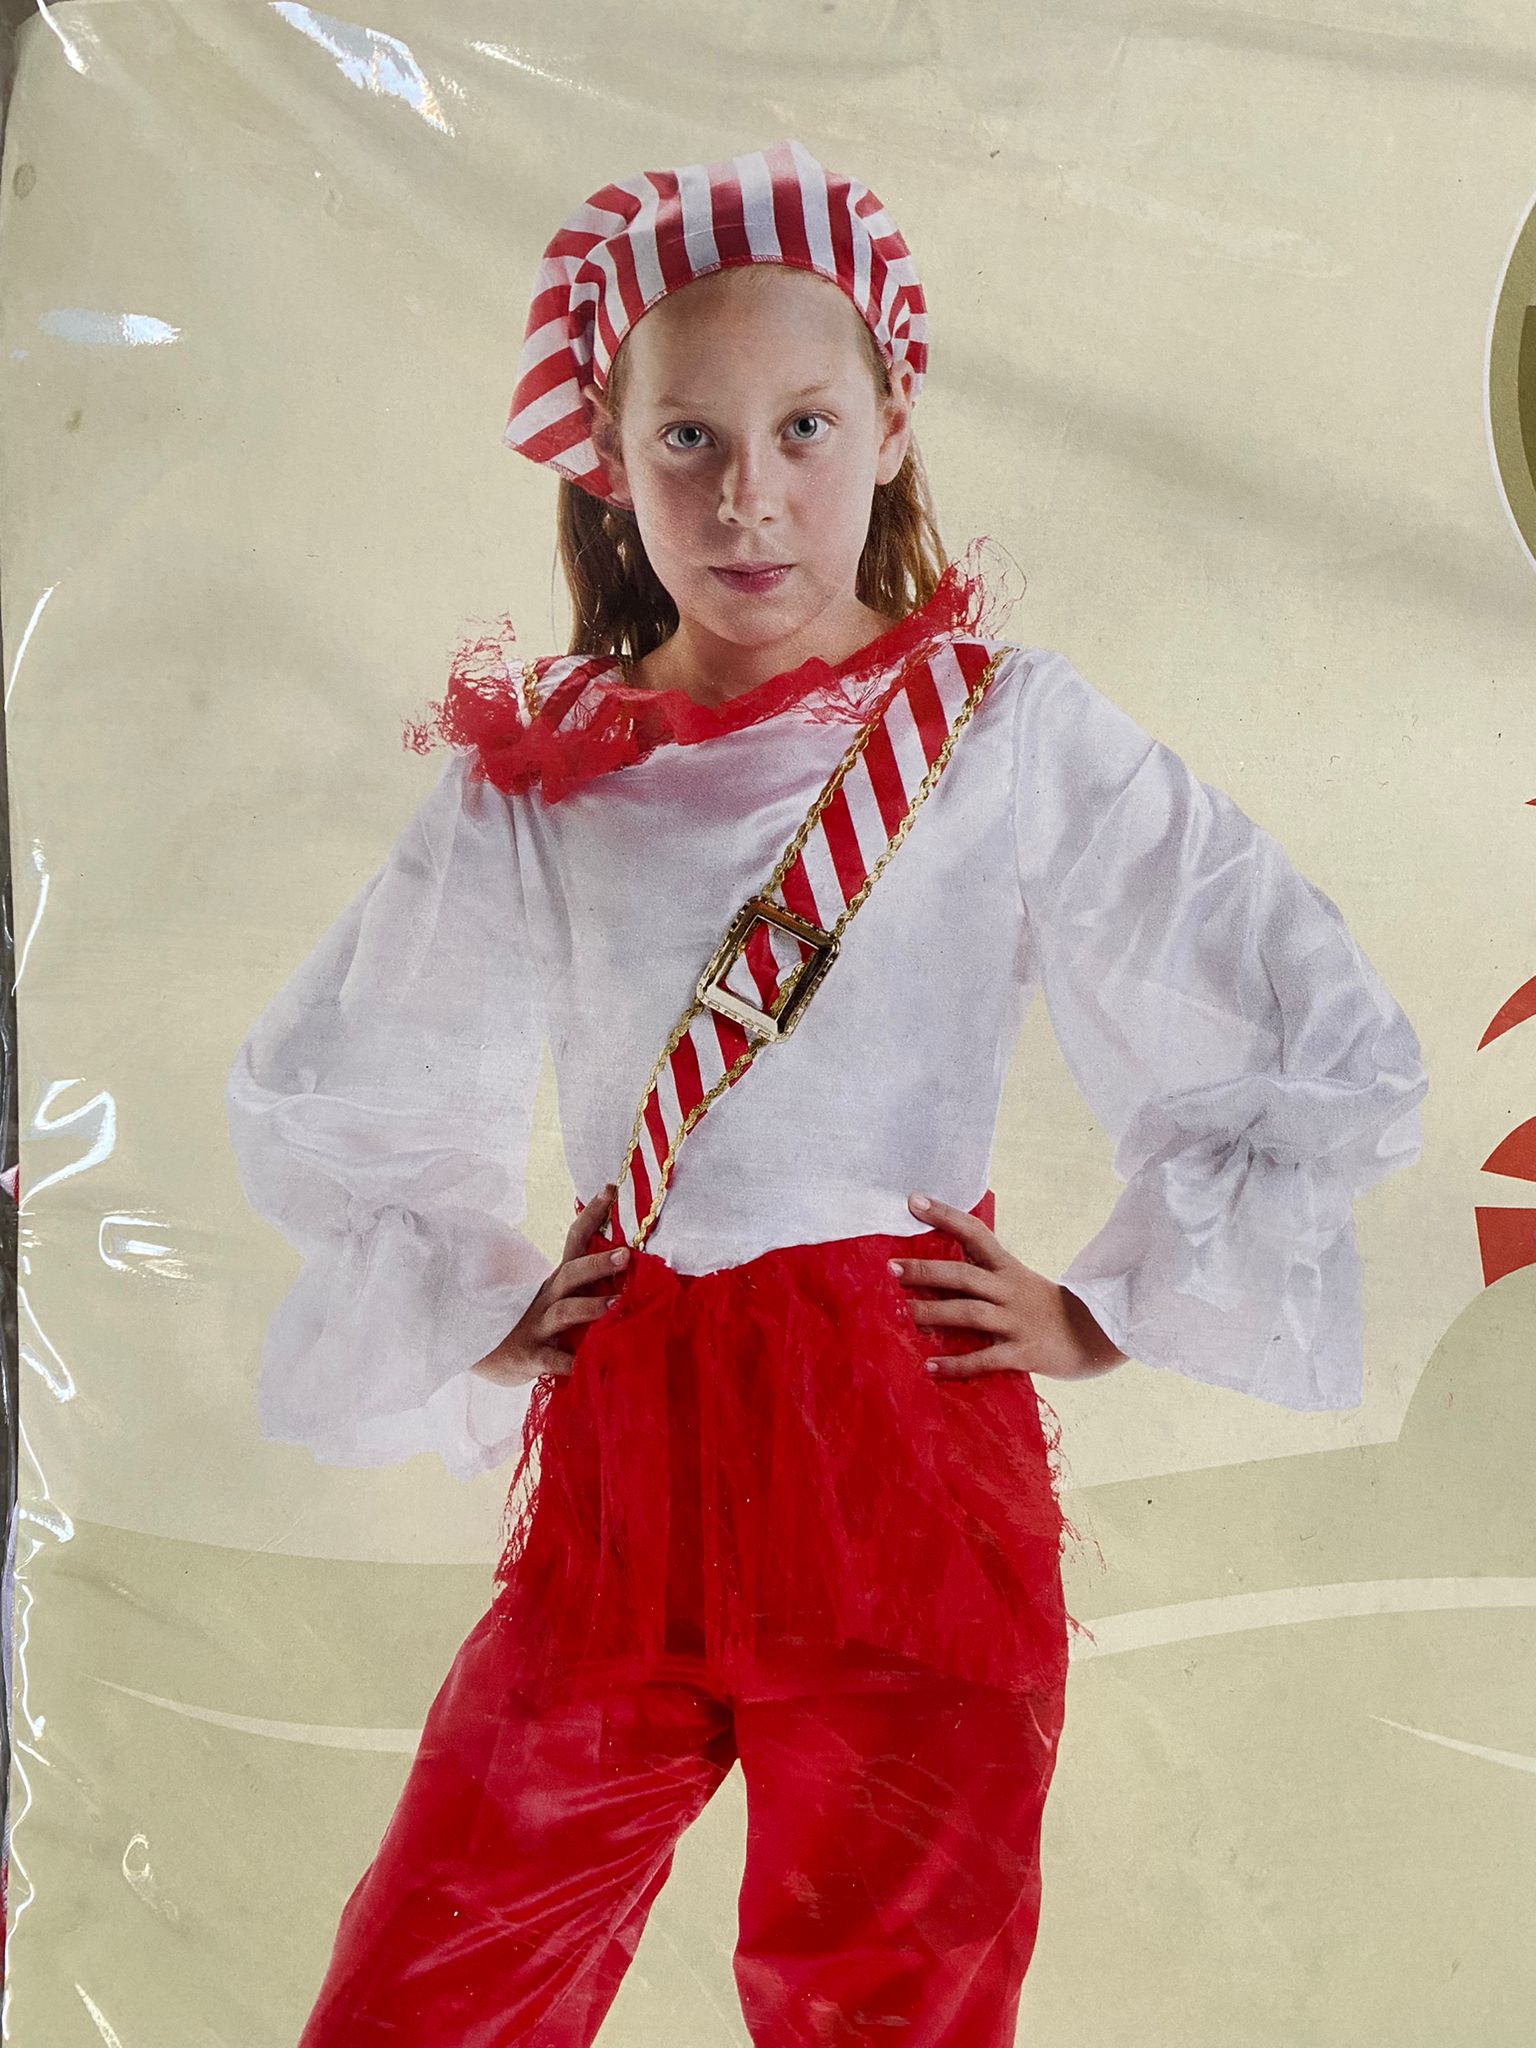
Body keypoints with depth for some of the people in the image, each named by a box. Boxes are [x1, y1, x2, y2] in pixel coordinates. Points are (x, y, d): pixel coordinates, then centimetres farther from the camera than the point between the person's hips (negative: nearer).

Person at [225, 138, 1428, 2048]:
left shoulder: (1007, 729, -2)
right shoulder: (533, 775, 4)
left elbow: (1334, 1061, -2)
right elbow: (310, 1103, 18)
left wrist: (1106, 1312, 0)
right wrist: (478, 1308, 10)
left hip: (908, 1461, -2)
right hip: (617, 1474, 3)